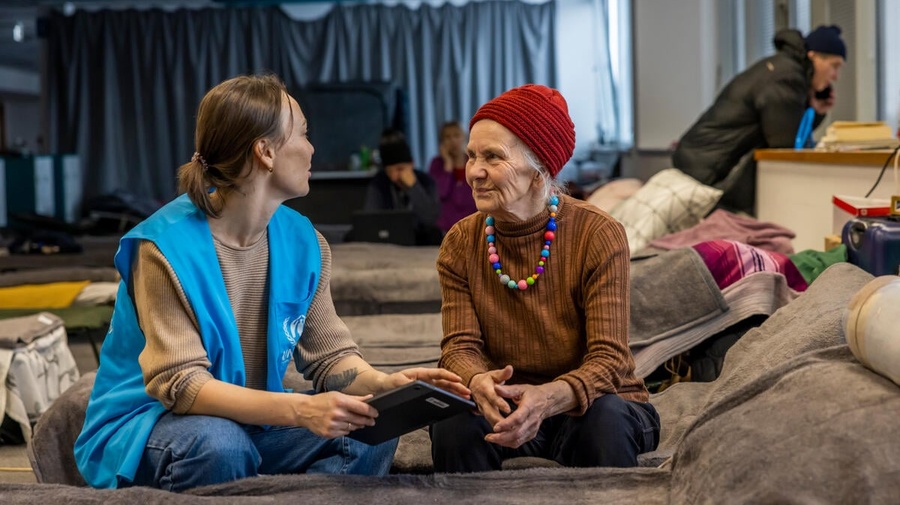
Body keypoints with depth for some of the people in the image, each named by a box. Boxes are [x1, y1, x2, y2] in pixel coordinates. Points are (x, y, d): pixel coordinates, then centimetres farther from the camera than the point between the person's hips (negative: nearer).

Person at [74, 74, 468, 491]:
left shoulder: (302, 241, -2)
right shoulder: (167, 246, -21)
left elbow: (329, 354, 2)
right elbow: (180, 384, -26)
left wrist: (384, 385, -21)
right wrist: (298, 409, -39)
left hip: (253, 422, 6)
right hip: (146, 427, -5)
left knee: (372, 434, -15)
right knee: (219, 444, -37)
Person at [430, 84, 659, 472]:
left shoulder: (598, 235, -15)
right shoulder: (460, 244, -3)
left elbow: (608, 359, -21)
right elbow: (460, 345, -8)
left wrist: (547, 398, -43)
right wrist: (479, 382, -35)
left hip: (587, 402, -2)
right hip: (507, 408, 2)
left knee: (603, 418, -36)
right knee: (453, 418, -29)